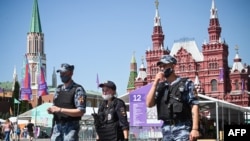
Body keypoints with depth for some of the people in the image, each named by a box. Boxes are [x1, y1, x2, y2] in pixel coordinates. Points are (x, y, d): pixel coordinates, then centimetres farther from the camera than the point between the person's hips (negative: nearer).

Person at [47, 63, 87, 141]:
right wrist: (51, 110, -4)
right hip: (57, 126, 6)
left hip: (71, 127, -6)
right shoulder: (58, 89, 13)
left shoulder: (78, 90, -8)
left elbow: (81, 111, -17)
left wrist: (60, 110, -18)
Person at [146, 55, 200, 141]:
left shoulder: (186, 83, 1)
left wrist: (195, 128, -15)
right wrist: (155, 83, -2)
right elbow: (149, 104, 3)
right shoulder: (160, 86, 14)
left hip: (182, 128, -5)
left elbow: (194, 106, -6)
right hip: (166, 129, 5)